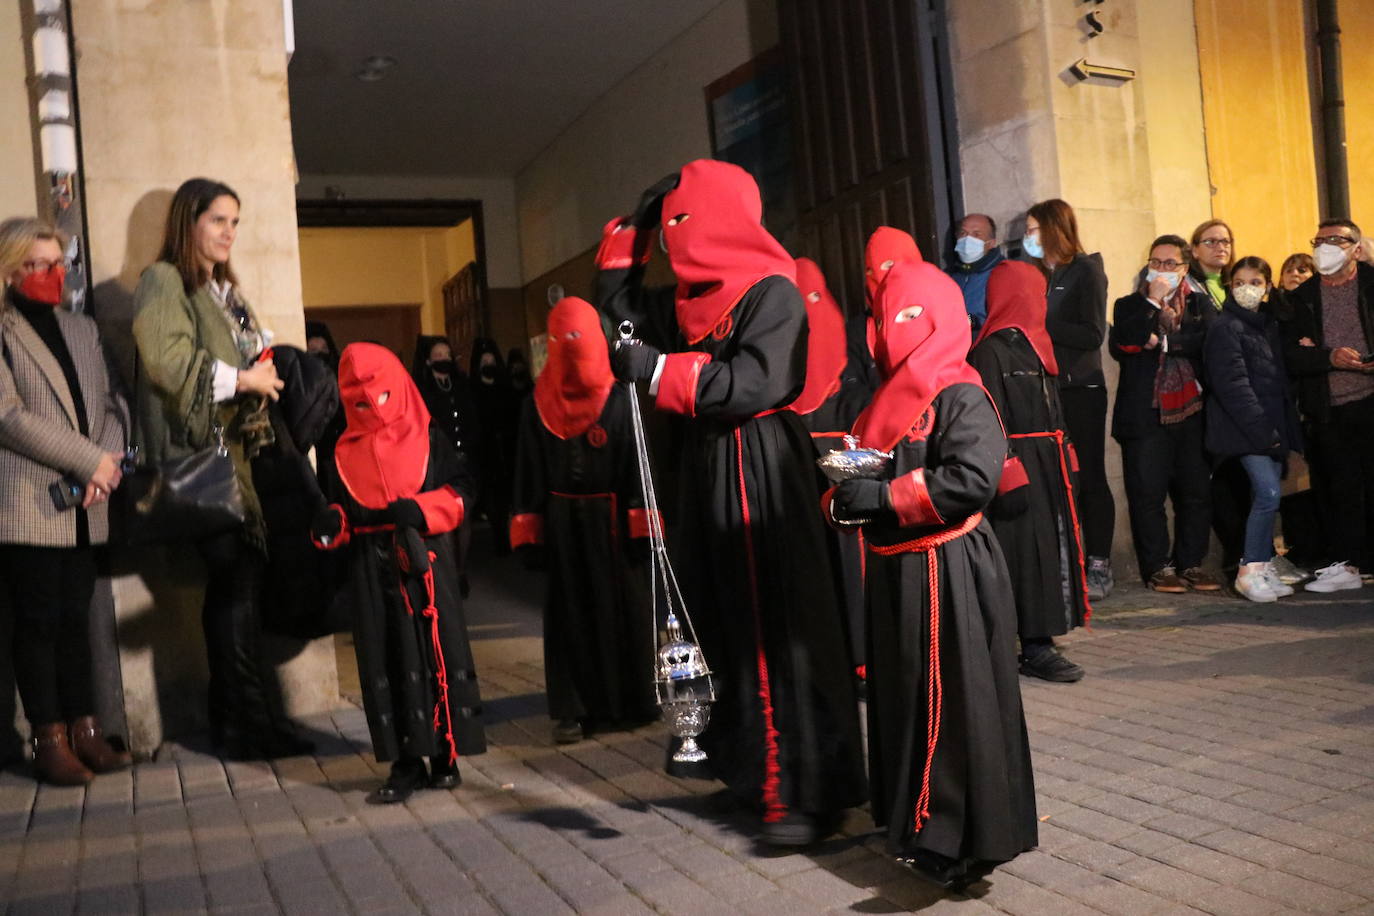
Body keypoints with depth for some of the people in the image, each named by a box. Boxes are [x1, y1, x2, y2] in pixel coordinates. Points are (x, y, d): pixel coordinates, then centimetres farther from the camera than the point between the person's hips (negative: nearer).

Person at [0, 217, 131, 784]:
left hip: (83, 508, 5)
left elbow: (111, 403, 14)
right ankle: (50, 741, 8)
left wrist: (105, 464, -5)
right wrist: (92, 460, -14)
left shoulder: (83, 329, 18)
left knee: (75, 620, 9)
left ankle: (84, 731, 15)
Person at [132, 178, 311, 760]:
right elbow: (166, 360, -17)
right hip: (196, 451, -8)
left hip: (235, 447, 8)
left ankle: (238, 722, 10)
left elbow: (253, 353, 26)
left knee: (237, 580, 4)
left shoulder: (223, 290, 23)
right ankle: (250, 720, -4)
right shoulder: (163, 282, -3)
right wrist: (239, 378, -12)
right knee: (235, 579, -11)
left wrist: (262, 371, 5)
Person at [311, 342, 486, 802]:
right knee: (387, 664, 2)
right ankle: (406, 763, 8)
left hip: (426, 563, -3)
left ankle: (445, 754, 8)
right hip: (372, 571, 3)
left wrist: (421, 510, -16)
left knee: (436, 653, -2)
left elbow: (460, 489, -1)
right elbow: (342, 515, 15)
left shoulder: (428, 437, 4)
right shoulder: (345, 452, 12)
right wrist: (329, 525, -7)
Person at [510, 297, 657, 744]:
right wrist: (529, 532, 0)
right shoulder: (539, 404, 4)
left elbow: (639, 459, -6)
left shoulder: (619, 398, -3)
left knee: (621, 606, 6)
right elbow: (528, 470, 5)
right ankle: (573, 708, 12)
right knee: (570, 613, 6)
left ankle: (631, 699, 18)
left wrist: (639, 524, -11)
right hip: (562, 522, 2)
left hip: (611, 519, -2)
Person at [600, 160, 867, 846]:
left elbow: (754, 383, -23)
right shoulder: (692, 296, 14)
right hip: (706, 471, 8)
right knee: (724, 623, 13)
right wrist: (634, 226, 15)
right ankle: (752, 762, 26)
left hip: (759, 475, -8)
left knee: (774, 631, -6)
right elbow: (619, 300, 26)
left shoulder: (771, 293, -10)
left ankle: (805, 790, 1)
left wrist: (655, 369, -19)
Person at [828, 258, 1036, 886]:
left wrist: (882, 497, -23)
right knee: (901, 699, 16)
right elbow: (855, 471, 20)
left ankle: (960, 839, 7)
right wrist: (841, 499, -4)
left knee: (953, 706, -3)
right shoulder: (890, 398, 14)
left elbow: (973, 478, -26)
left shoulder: (960, 397, -12)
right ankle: (912, 821, 31)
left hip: (948, 574, -9)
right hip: (893, 571, 9)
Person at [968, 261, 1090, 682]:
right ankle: (1035, 648, 1)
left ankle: (1039, 642, 17)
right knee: (1030, 552, -6)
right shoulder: (990, 353, -12)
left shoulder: (1031, 346, 16)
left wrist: (1067, 465, 18)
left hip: (1049, 468, 9)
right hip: (1021, 468, -9)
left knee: (1052, 548, 10)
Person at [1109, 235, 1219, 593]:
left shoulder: (1201, 305, 15)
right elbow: (1121, 346, -8)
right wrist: (1152, 303, -6)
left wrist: (1163, 341, -9)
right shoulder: (1130, 305, 11)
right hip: (1145, 414, -2)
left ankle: (1190, 563, 15)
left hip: (1191, 412, 2)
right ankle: (1157, 567, 5)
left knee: (1196, 492, 3)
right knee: (1147, 494, -4)